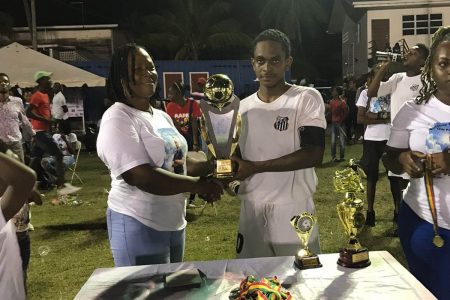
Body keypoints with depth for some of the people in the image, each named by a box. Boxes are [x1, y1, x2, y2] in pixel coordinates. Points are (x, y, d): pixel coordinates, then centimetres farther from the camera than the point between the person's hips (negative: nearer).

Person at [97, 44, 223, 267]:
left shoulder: (161, 116, 10)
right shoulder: (117, 120, -17)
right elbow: (142, 178, -27)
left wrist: (213, 166, 1)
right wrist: (198, 184, -20)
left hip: (174, 222, 9)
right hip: (138, 225, -8)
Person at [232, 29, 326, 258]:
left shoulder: (307, 98, -5)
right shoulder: (242, 108, 9)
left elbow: (314, 155, -15)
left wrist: (256, 167, -18)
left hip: (294, 208, -4)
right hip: (251, 210, 4)